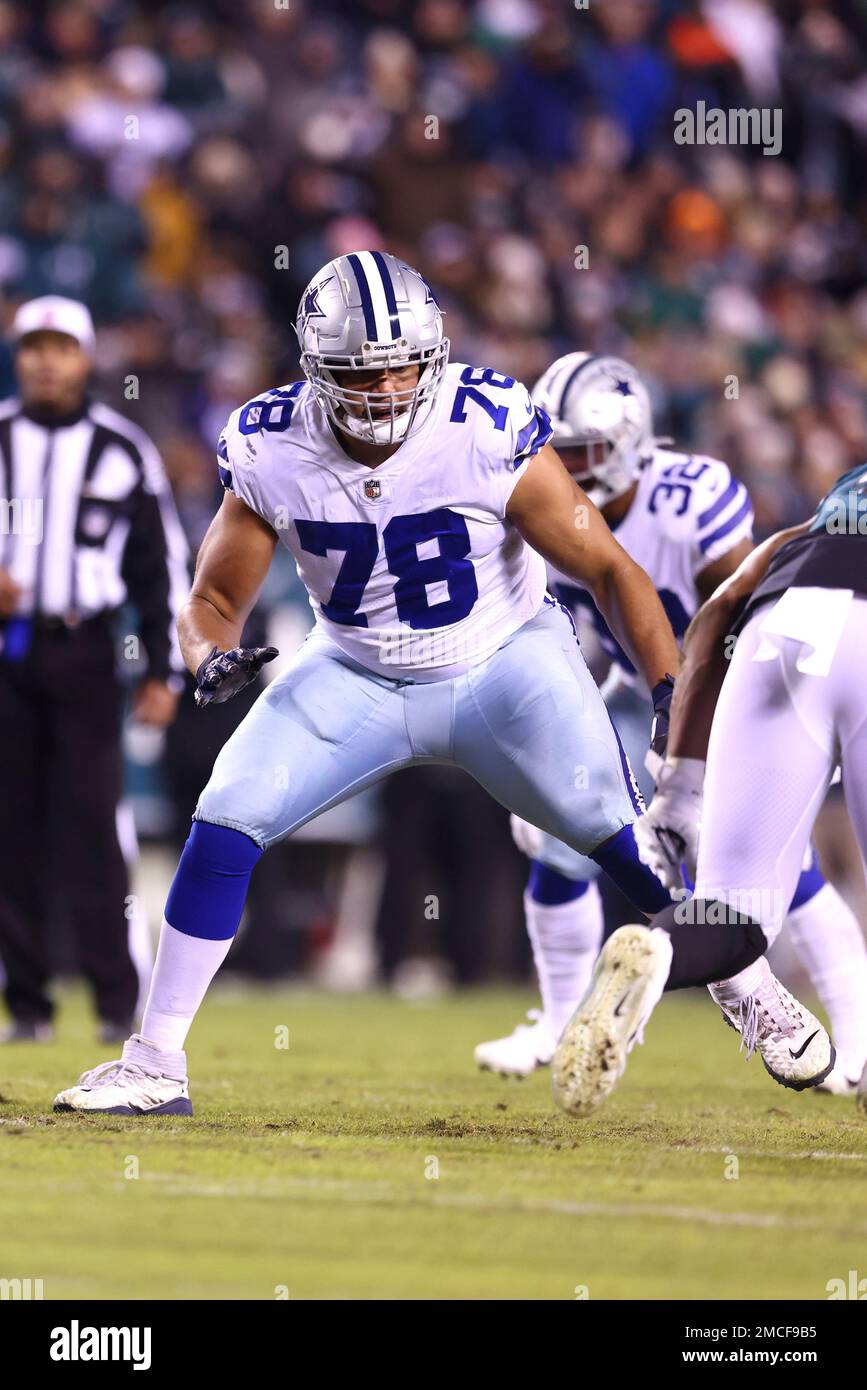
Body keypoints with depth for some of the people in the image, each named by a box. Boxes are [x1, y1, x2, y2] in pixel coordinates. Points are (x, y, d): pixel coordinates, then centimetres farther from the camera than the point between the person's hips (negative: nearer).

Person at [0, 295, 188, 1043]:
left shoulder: (124, 450, 6)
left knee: (91, 827, -9)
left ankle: (119, 1002, -7)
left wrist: (164, 671, 3)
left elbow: (162, 567, 8)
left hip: (83, 652, -2)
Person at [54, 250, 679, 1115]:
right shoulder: (273, 453, -17)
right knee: (224, 824, -12)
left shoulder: (486, 433, -26)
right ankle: (154, 1067, -2)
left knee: (636, 841, -15)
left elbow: (609, 570, -17)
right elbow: (214, 599, -4)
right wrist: (212, 658, -27)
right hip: (359, 678, 2)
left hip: (502, 665, -2)